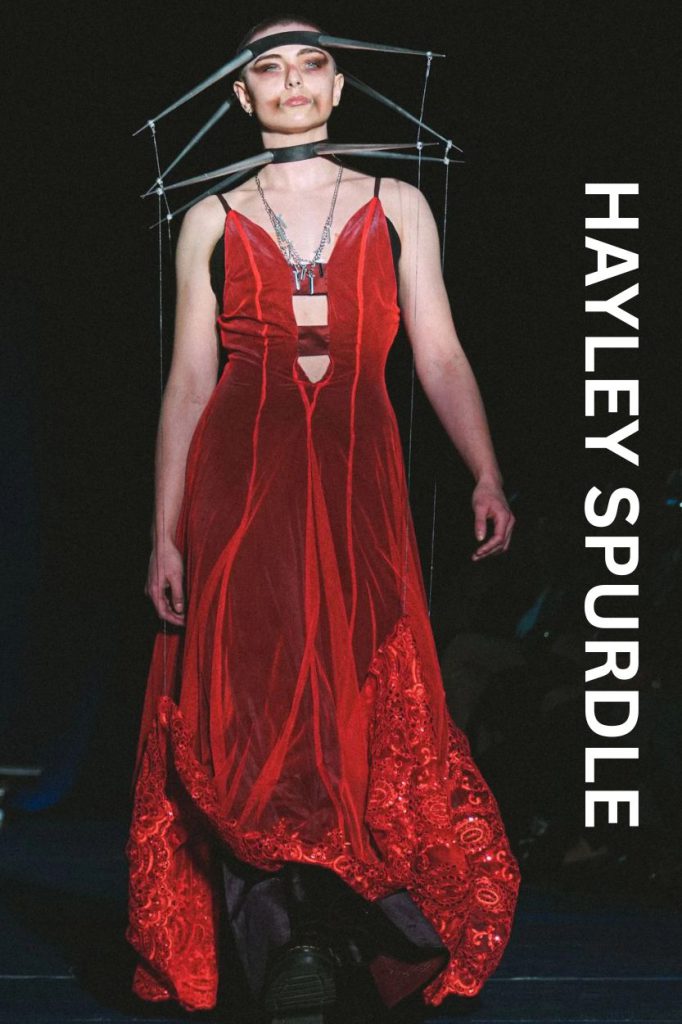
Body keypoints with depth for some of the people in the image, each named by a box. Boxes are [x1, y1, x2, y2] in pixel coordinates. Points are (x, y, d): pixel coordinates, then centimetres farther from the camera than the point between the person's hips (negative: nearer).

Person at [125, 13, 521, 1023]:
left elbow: (440, 355, 7)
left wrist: (485, 474, -8)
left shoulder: (397, 207, 12)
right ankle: (281, 939, 1)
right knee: (248, 704, -6)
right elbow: (189, 380, 8)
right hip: (241, 481, 0)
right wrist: (167, 531, 1)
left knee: (370, 701, -6)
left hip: (359, 481, 0)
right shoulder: (212, 221, 11)